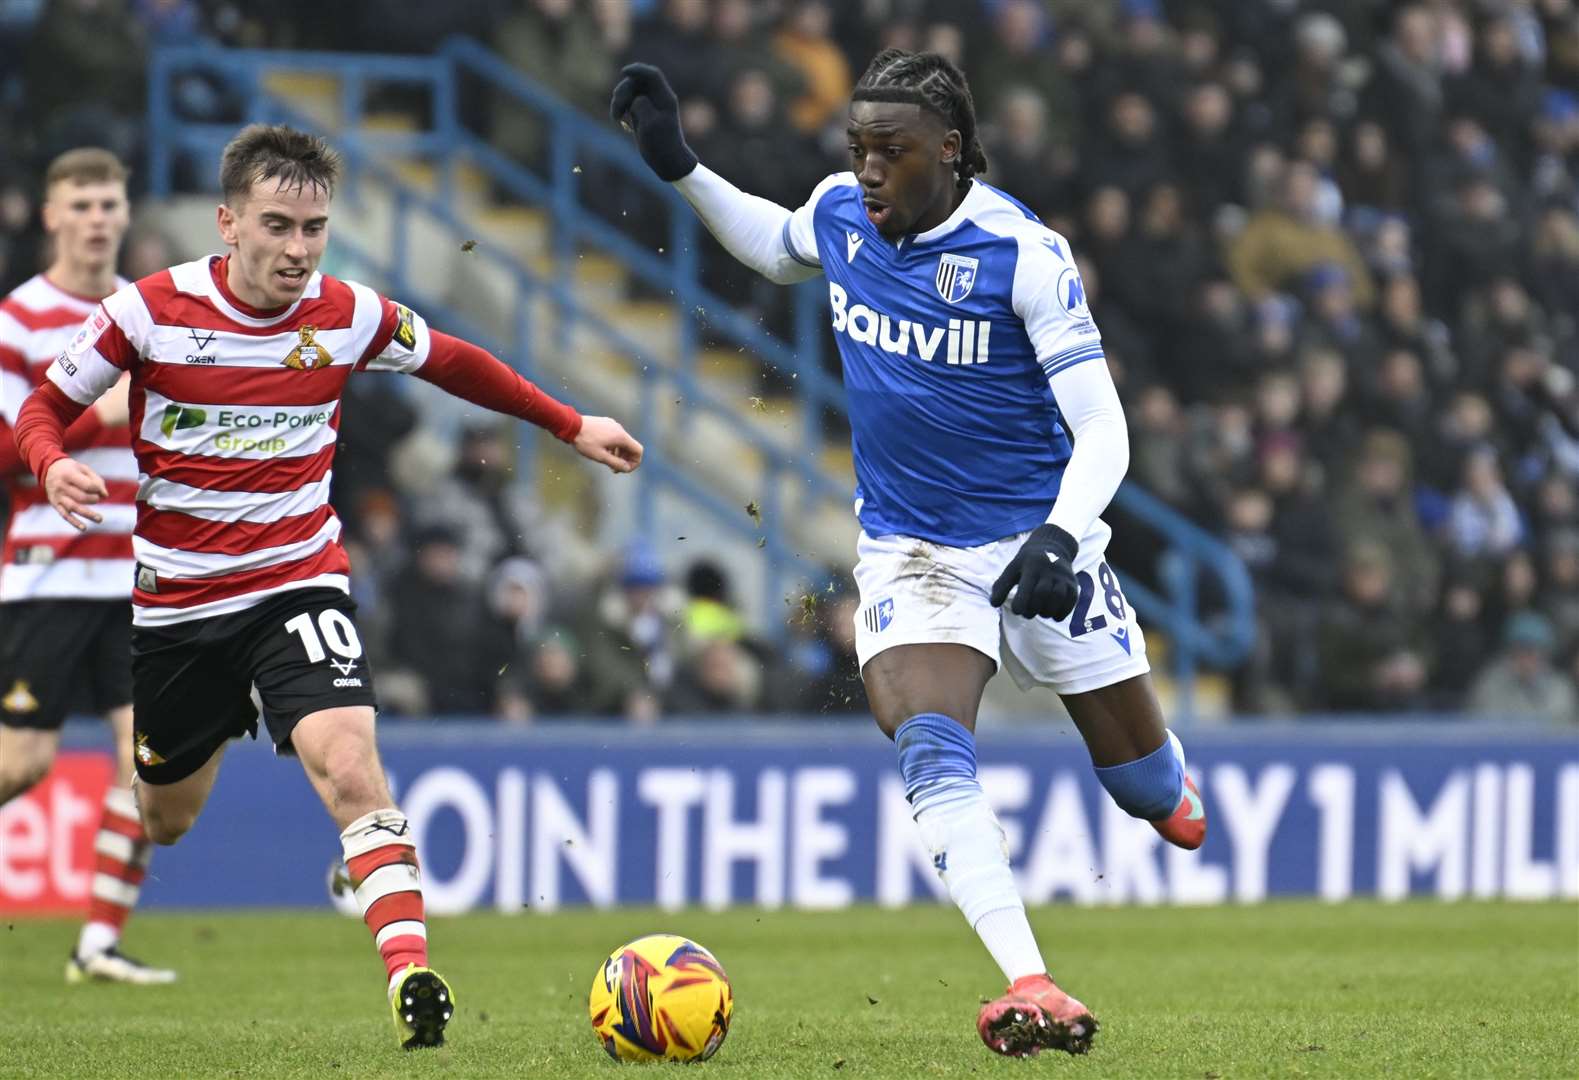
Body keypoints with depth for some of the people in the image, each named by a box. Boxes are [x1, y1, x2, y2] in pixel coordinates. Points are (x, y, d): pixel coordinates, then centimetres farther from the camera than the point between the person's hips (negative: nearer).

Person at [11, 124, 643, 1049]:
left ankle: (411, 975, -32)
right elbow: (47, 407, -1)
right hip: (175, 600, 0)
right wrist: (53, 466, -24)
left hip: (299, 583, 0)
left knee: (349, 763, -26)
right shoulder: (151, 311, -12)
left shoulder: (349, 315, -5)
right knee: (164, 819, 15)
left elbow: (454, 364, 14)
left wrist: (570, 426, 15)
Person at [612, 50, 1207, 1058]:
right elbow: (775, 248, 25)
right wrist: (681, 166, 11)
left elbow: (1101, 431, -17)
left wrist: (1059, 535, -34)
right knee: (932, 752, -26)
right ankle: (1032, 989, -35)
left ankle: (1172, 787, 49)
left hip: (1035, 547, -2)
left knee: (1145, 780, 9)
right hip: (908, 551, 2)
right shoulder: (838, 215, -3)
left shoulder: (1022, 251, -17)